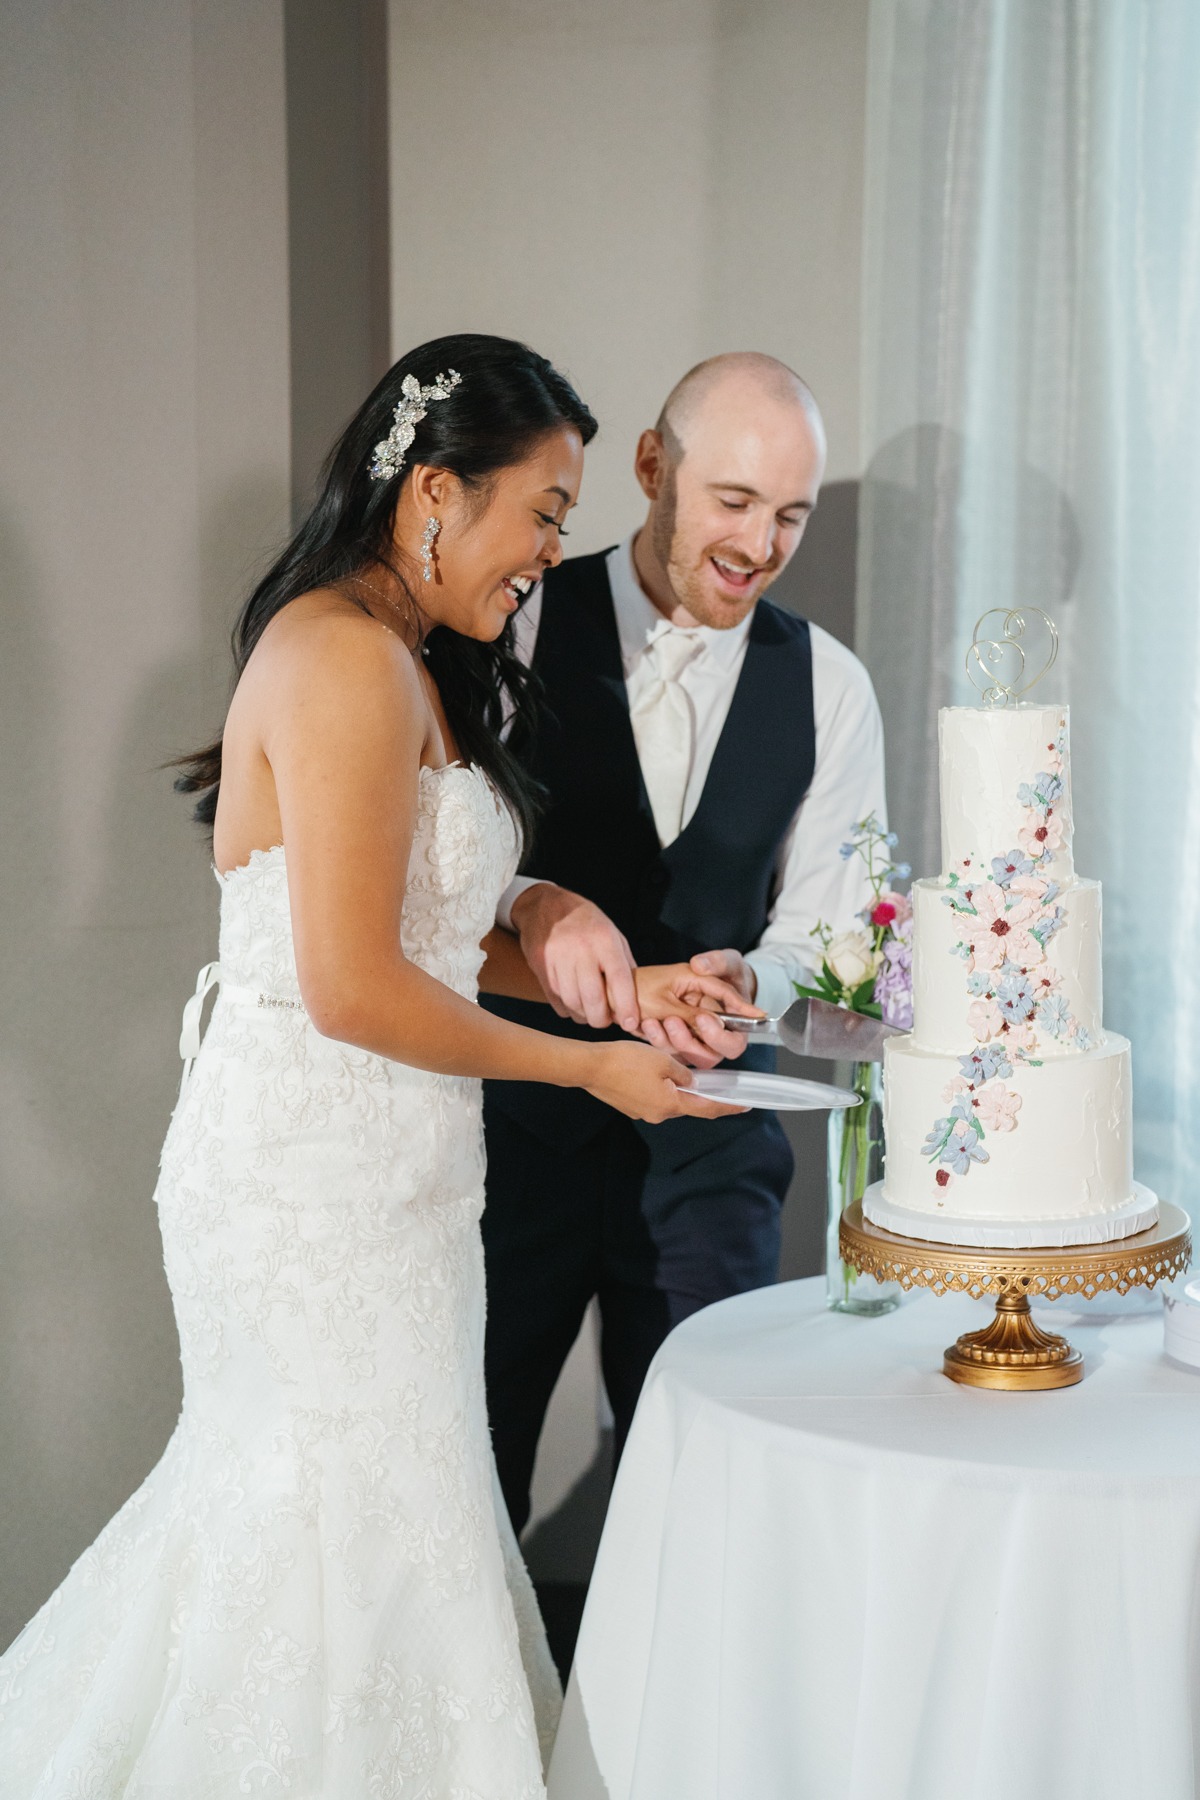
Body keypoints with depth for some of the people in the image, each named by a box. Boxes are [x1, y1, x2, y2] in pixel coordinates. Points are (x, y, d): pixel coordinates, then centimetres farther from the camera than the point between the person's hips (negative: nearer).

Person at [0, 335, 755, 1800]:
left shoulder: (412, 662, 14)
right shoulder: (349, 658, -19)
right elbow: (354, 988, -23)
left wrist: (614, 984, 5)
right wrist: (591, 1065, -12)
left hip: (374, 1163, 10)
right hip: (321, 1173, -10)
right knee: (357, 1532, 1)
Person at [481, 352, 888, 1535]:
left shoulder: (828, 689, 2)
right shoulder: (516, 630, -7)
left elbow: (824, 926, 2)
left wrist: (749, 979, -20)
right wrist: (528, 902, -30)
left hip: (709, 1138, 2)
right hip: (513, 1115, -1)